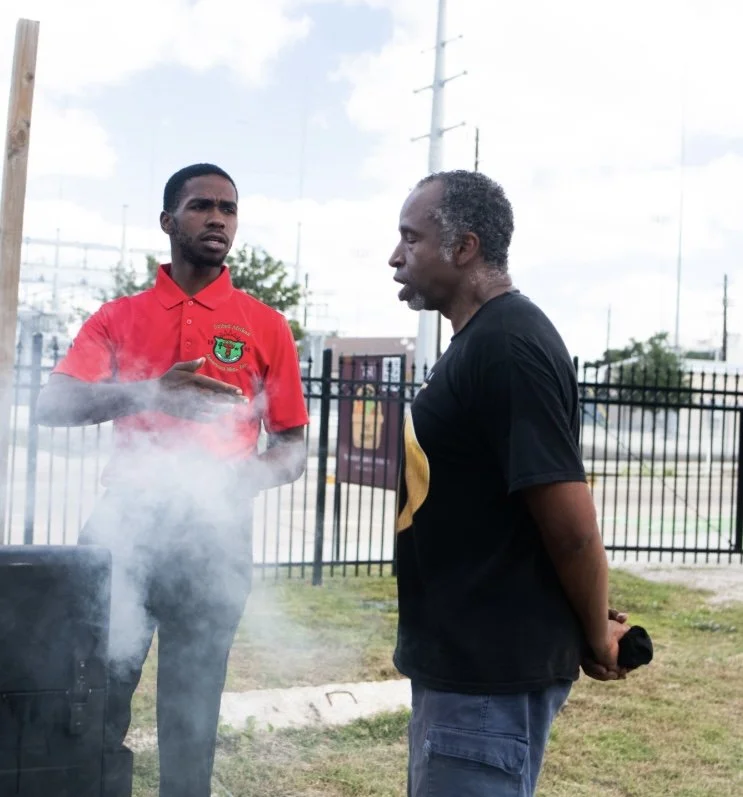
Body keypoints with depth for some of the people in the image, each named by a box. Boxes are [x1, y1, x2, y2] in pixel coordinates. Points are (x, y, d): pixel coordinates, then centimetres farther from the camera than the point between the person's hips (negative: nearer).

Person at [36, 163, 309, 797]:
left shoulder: (266, 326, 8)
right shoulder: (117, 318, 10)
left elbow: (292, 447, 8)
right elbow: (54, 405, -4)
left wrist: (244, 479, -14)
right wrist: (148, 394, -22)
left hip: (215, 536, -1)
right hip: (127, 525, 1)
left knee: (192, 716, 4)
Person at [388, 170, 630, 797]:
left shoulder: (506, 346, -20)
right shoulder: (483, 339, 12)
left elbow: (573, 526, -23)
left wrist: (597, 641, -8)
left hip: (493, 672, -10)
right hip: (462, 658, 10)